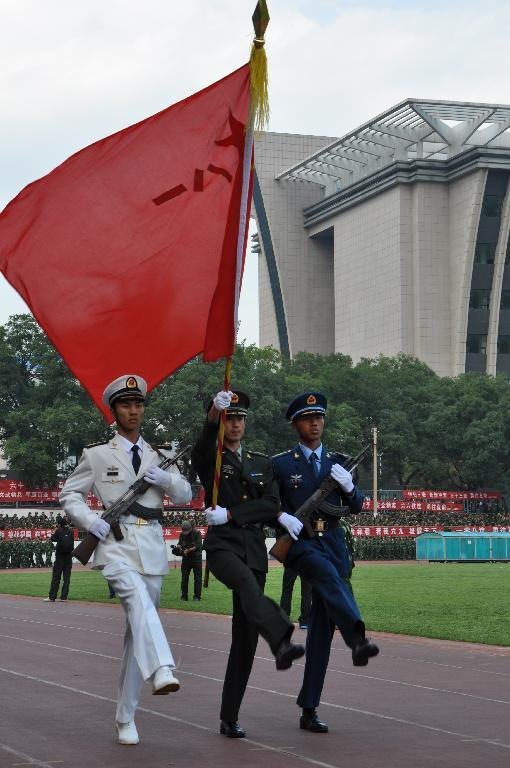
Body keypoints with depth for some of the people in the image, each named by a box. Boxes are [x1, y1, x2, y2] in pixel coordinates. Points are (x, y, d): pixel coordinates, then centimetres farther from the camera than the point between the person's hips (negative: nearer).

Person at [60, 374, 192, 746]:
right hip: (116, 544, -4)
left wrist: (165, 478, -7)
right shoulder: (97, 455, 8)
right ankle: (162, 670, -53)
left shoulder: (158, 456, 17)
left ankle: (126, 718, 12)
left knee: (138, 626, 4)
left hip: (152, 546, 4)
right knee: (140, 602, -33)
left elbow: (186, 495, 14)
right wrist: (91, 521, -7)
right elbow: (70, 494, 11)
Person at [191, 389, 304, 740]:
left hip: (254, 548, 4)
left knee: (246, 636, 1)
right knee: (247, 584, -38)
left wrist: (231, 514, -10)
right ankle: (282, 643, -60)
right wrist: (213, 416, -38)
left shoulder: (262, 463, 17)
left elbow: (271, 506, 3)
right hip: (221, 544, -4)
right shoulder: (208, 459, 7)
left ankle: (229, 717, 7)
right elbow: (201, 449, -20)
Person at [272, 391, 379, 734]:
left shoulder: (337, 463, 16)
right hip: (300, 541, -3)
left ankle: (309, 709, 5)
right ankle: (358, 638, -60)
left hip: (334, 542, 3)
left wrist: (349, 487, -5)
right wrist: (282, 516, -14)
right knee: (329, 575, -38)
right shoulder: (281, 464, 6)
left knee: (323, 626, 0)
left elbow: (357, 506, 16)